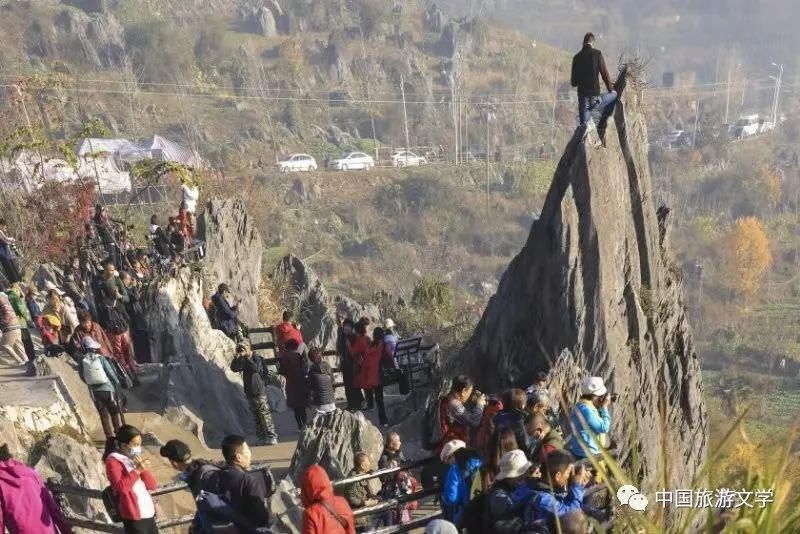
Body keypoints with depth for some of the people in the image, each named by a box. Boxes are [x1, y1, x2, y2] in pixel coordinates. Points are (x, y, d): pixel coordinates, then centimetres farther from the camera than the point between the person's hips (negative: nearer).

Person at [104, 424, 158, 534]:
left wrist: (143, 469, -6)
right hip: (133, 516, -7)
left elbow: (153, 485, 7)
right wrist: (137, 470, -25)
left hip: (149, 513, 7)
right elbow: (121, 487, -24)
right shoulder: (113, 461, -8)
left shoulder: (136, 460, 14)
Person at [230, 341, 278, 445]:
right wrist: (237, 357, -15)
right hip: (249, 393, 5)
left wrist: (247, 357, -25)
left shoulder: (256, 358, -7)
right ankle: (262, 438, 15)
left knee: (265, 415, -7)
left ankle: (272, 437, -3)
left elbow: (256, 368, -25)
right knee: (256, 417, 9)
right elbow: (234, 368, -5)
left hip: (259, 392, -5)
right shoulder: (243, 361, 7)